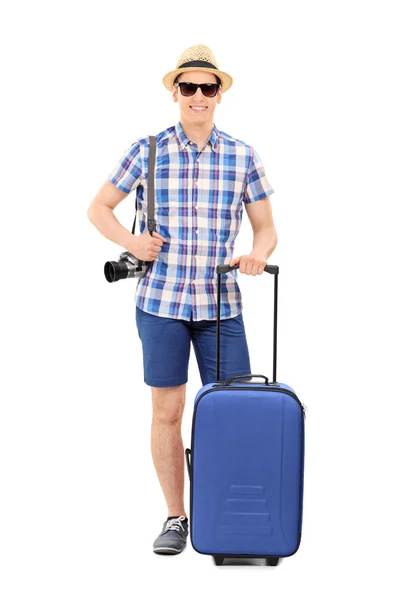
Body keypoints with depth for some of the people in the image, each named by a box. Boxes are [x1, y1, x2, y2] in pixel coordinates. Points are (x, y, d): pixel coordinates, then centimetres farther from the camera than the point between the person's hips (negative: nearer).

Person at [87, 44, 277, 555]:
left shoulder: (242, 157, 5)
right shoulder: (147, 151, 2)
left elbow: (266, 229, 8)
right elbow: (98, 208, 10)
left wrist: (258, 254, -15)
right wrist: (130, 242, -8)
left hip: (221, 303, 1)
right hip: (160, 299, -1)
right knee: (167, 411, 4)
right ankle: (175, 519, 17)